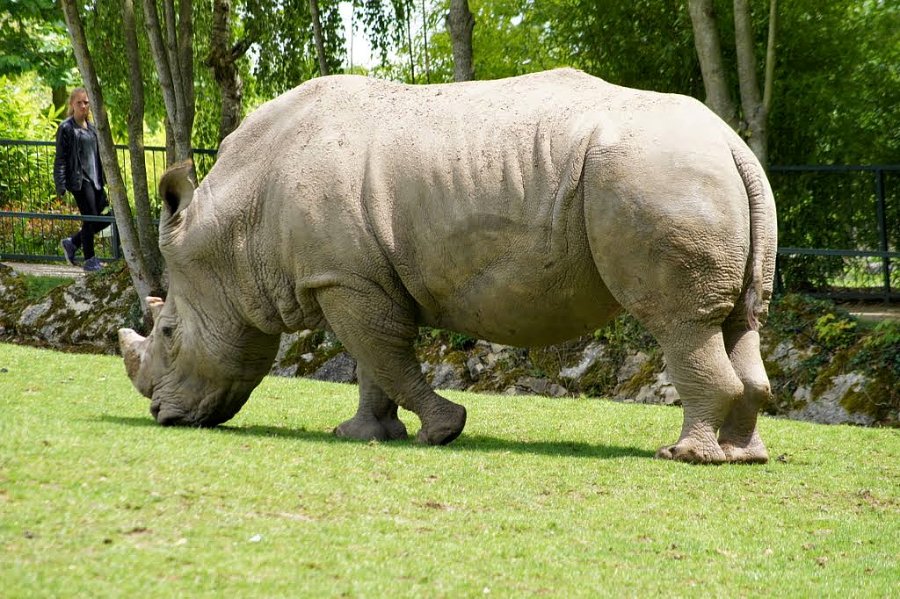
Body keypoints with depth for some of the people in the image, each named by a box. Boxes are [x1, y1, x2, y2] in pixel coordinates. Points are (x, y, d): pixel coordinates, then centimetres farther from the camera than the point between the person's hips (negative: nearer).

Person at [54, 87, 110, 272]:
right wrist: (60, 185, -13)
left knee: (106, 218, 5)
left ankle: (72, 243, 20)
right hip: (79, 179, -7)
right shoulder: (66, 128, -6)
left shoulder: (91, 127, 14)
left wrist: (105, 178, 18)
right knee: (90, 219, -5)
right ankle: (89, 260, 9)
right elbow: (60, 158, -8)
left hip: (95, 179, 7)